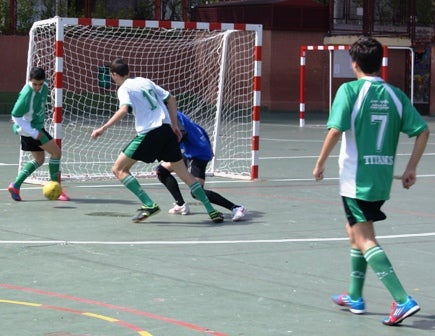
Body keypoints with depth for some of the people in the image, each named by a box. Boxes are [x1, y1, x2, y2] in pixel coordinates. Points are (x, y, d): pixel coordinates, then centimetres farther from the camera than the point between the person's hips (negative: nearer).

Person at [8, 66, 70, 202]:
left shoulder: (44, 86, -5)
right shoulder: (27, 94, -28)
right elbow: (15, 116, -24)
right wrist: (34, 133, -24)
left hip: (37, 127, 9)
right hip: (29, 128, -9)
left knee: (39, 160, 16)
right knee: (56, 152, -9)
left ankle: (15, 185, 15)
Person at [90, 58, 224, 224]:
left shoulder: (124, 89, 1)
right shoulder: (145, 81, 21)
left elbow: (124, 110, -19)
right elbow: (171, 99, 22)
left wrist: (103, 128, -20)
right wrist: (174, 125, 24)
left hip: (149, 132, -7)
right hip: (167, 130, 7)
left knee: (119, 169, 3)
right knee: (184, 172, 13)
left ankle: (149, 205, -8)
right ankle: (211, 211, 8)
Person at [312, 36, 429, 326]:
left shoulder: (350, 90, -10)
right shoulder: (395, 94, 5)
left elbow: (336, 130, -18)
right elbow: (422, 131, 1)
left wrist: (320, 163, -6)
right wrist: (411, 168, 8)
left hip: (356, 179, -6)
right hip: (383, 179, 6)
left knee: (365, 240, -5)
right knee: (356, 231, 23)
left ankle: (403, 300, -18)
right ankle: (354, 297, 30)